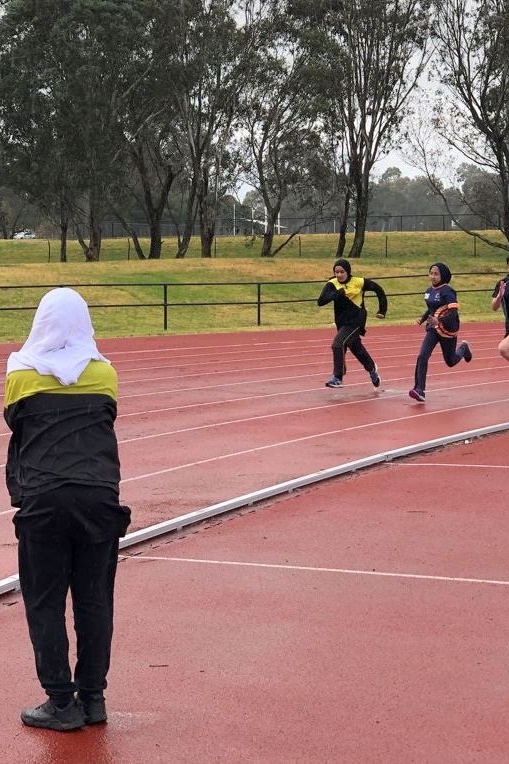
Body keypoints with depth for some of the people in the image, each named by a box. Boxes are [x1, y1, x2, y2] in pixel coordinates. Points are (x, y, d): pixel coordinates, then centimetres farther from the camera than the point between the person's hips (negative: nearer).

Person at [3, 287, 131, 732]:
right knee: (94, 600, 10)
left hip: (43, 499, -2)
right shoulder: (104, 373, 6)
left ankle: (61, 703, 6)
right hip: (99, 495, 2)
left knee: (45, 603, 5)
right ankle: (92, 698, 15)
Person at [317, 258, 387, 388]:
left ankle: (337, 378, -17)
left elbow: (378, 289, 1)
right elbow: (321, 301, -20)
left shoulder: (359, 282, -12)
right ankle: (372, 369, 48)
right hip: (341, 322, 5)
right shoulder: (332, 284, -7)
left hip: (356, 321, -5)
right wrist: (337, 293, -33)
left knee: (338, 345, -22)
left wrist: (382, 310, 1)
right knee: (356, 349, 22)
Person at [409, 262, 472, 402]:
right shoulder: (430, 291, 5)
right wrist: (423, 318, 2)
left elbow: (453, 313, -23)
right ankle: (419, 390, -17)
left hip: (448, 329, -5)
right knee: (422, 357, -15)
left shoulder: (447, 291, -17)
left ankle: (463, 348, 47)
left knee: (450, 361, 13)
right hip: (433, 329, 5)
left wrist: (439, 320, -37)